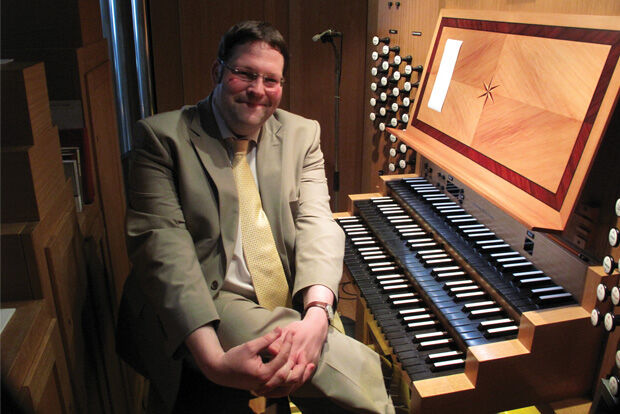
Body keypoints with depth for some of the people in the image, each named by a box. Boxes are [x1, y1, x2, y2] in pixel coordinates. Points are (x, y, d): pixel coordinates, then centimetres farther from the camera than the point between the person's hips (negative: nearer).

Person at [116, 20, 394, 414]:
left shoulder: (302, 135, 10)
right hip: (207, 306, -4)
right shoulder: (163, 136, -1)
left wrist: (316, 314, -24)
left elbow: (316, 223, -3)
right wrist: (212, 358, -28)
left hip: (291, 307, 4)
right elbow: (161, 243, -14)